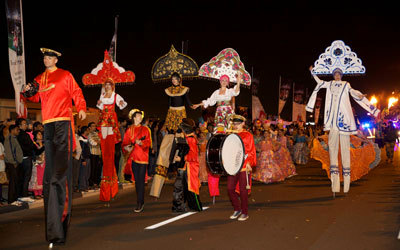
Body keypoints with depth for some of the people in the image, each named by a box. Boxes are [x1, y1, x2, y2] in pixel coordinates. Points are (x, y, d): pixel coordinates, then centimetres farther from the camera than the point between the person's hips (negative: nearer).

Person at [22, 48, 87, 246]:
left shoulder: (65, 75, 8)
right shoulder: (39, 79, 22)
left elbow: (76, 92, 4)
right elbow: (36, 98, 20)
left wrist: (81, 108, -12)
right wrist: (28, 92, -1)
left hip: (63, 122, -5)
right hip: (47, 124, 5)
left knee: (60, 169, -13)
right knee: (50, 166, 5)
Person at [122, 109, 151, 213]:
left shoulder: (145, 129, 6)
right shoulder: (129, 130, 12)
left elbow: (149, 143, 0)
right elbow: (125, 142, 8)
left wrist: (141, 142, -19)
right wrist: (127, 147, -13)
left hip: (143, 157, -3)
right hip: (134, 157, 3)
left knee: (141, 180, -9)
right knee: (136, 180, 7)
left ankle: (140, 203, -9)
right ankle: (141, 202, 18)